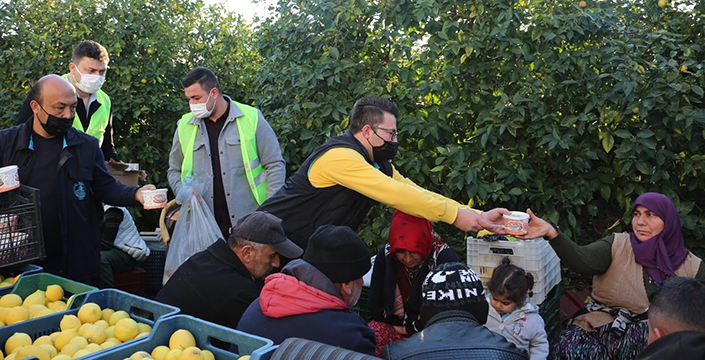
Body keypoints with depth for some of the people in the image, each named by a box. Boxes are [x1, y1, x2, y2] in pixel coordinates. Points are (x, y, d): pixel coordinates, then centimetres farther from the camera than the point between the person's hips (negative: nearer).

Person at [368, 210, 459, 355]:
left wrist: (411, 327, -13)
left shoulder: (445, 258, -18)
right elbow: (376, 308, -5)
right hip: (395, 328, 2)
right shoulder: (385, 256, -10)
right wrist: (414, 320, -11)